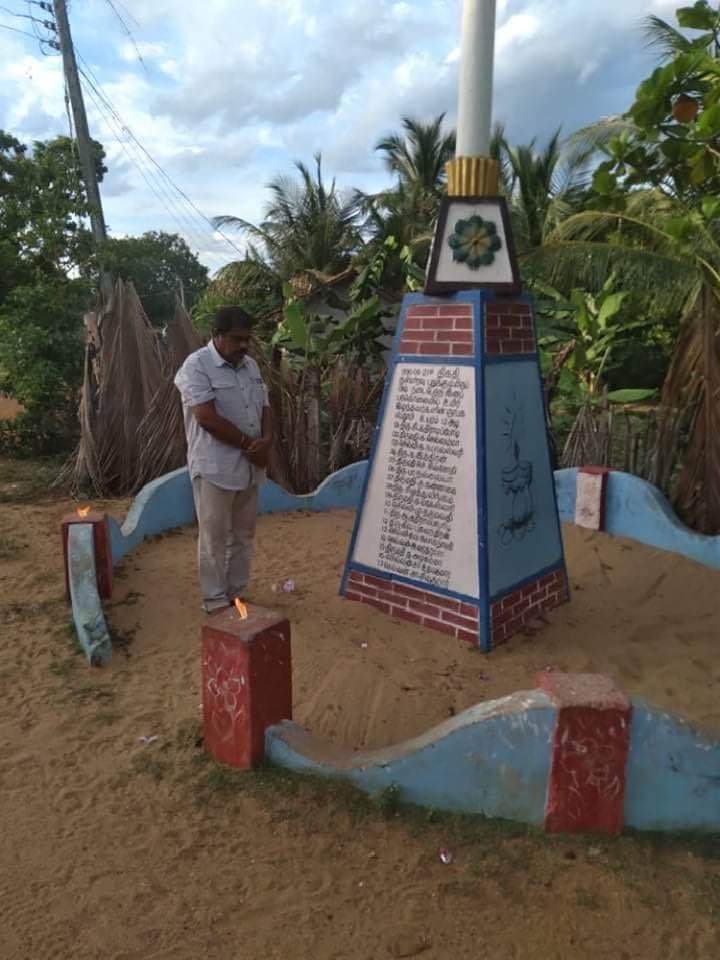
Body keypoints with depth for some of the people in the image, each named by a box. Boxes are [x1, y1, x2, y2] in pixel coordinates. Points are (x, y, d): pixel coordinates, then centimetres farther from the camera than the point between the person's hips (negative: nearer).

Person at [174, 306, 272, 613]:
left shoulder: (250, 365, 11)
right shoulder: (196, 365, -12)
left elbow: (265, 408, 12)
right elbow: (207, 417, -20)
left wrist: (267, 439, -9)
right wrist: (249, 444, -15)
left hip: (249, 467, 7)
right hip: (215, 468, -7)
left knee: (243, 534, 14)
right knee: (214, 537, 3)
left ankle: (237, 594, 27)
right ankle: (215, 602, 14)